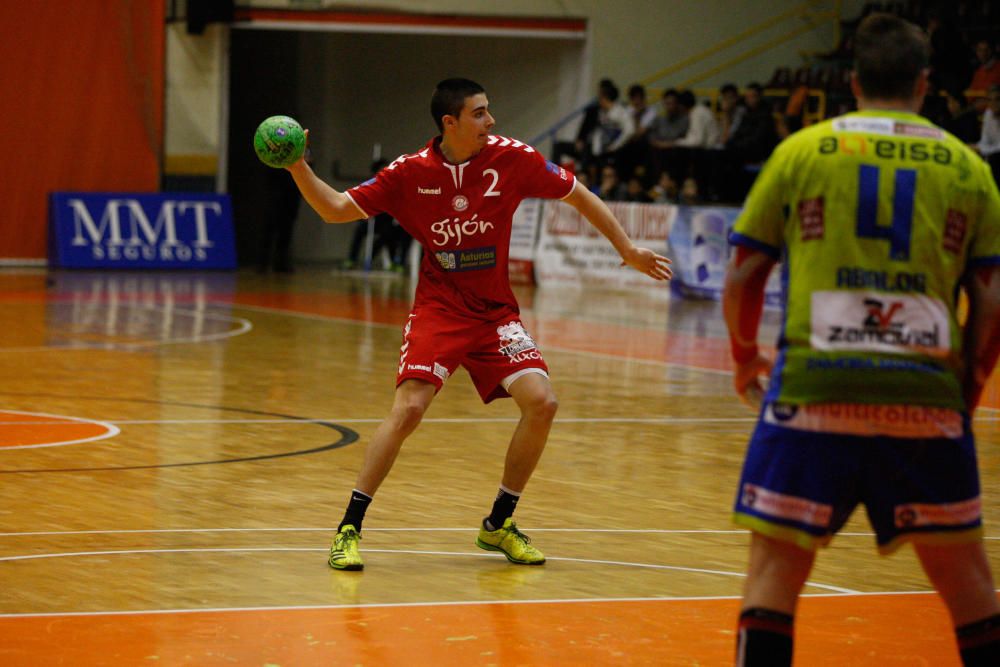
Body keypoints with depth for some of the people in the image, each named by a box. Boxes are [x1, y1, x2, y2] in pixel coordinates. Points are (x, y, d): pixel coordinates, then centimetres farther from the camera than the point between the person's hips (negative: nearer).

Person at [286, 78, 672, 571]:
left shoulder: (511, 158, -7)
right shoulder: (411, 172, -9)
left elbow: (578, 196, 6)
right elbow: (336, 210, -4)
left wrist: (627, 249, 7)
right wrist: (298, 168, -20)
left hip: (496, 311, 2)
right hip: (439, 309, -2)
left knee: (541, 402, -14)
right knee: (408, 408, -20)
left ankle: (498, 525, 6)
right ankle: (350, 528, -7)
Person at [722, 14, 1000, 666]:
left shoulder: (801, 150, 7)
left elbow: (742, 277, 7)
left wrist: (746, 359, 24)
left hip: (815, 389, -1)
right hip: (927, 393, 1)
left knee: (775, 565, 2)